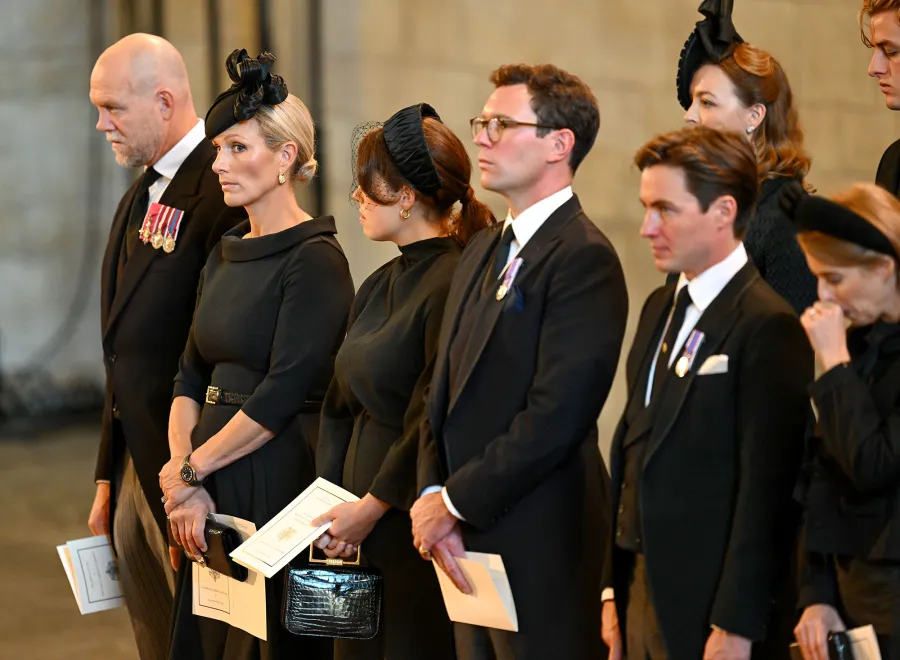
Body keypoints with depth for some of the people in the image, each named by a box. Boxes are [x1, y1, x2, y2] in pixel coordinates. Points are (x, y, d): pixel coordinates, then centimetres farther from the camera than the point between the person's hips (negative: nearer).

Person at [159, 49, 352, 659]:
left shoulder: (315, 260, -12)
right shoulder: (226, 255, 13)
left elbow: (285, 392, -18)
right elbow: (191, 376, 10)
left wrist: (191, 469, -11)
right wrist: (184, 483, -5)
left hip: (277, 486, -8)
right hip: (211, 494, 8)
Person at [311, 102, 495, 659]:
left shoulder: (455, 283, -16)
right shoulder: (379, 286, 13)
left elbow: (435, 420, -18)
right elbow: (341, 405, 15)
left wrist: (372, 507, -13)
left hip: (416, 524, -8)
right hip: (360, 527, 8)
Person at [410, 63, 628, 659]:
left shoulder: (584, 259, -14)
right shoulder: (484, 251, 15)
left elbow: (556, 416, -20)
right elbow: (445, 391, 13)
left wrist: (454, 502, -14)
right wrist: (433, 495, -2)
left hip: (541, 544, -8)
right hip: (470, 543, 8)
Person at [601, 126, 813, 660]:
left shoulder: (769, 323, -14)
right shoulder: (662, 307, 13)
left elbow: (766, 489, -17)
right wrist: (615, 591, 12)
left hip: (711, 612, -7)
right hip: (644, 594, 8)